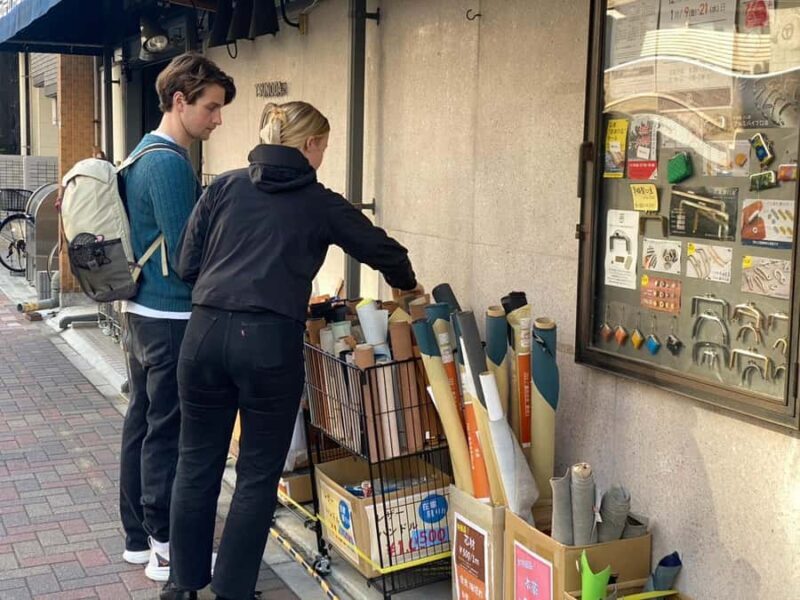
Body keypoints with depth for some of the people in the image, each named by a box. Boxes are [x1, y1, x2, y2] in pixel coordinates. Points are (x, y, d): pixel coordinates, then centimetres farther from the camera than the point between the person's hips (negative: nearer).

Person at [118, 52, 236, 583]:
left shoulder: (145, 153, 13)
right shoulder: (170, 164, -19)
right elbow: (186, 255, -21)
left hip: (142, 310, 10)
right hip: (171, 317, -10)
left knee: (143, 421, 15)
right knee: (168, 433, -1)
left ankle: (138, 537, 26)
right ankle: (167, 550, 10)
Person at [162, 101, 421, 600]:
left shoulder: (226, 186, 11)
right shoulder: (320, 203, 6)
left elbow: (187, 264, 9)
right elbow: (384, 251, 15)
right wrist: (408, 286, 36)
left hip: (206, 333, 4)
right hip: (270, 342, -3)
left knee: (197, 464, 16)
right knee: (258, 475, 10)